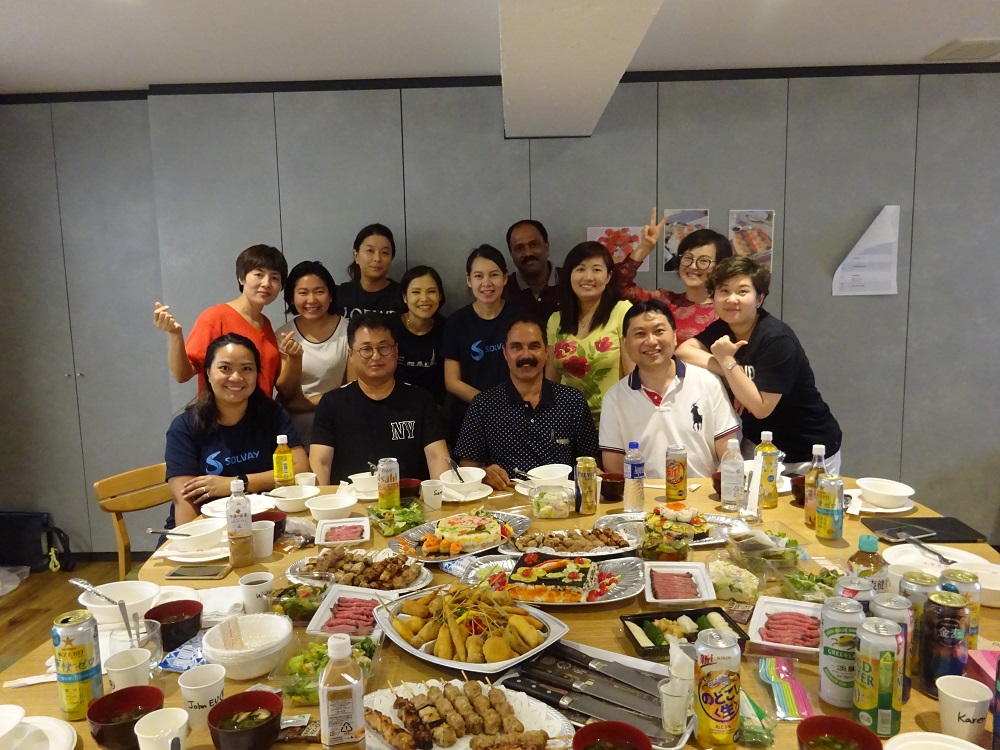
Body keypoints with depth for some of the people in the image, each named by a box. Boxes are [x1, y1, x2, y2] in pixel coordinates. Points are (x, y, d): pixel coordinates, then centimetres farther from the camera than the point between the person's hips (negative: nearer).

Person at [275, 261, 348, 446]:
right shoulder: (285, 335, 0)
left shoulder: (347, 330, -4)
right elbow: (288, 396, -2)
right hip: (294, 422, 1)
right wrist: (294, 359, -19)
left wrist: (305, 402, -8)